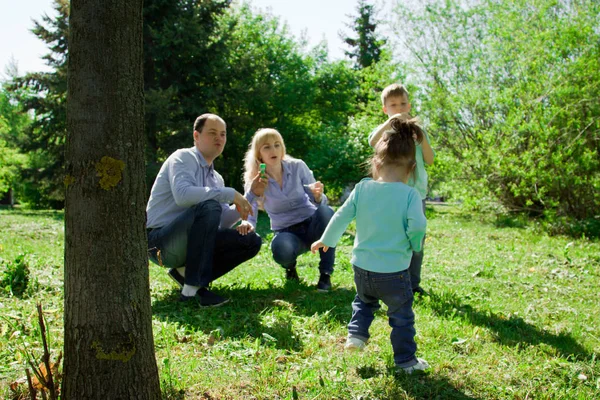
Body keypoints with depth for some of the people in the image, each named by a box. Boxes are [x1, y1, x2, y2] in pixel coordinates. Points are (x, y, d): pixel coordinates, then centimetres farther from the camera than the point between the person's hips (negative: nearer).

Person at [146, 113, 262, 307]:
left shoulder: (216, 178, 16)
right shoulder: (184, 157, -8)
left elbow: (219, 222, 14)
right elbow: (182, 194, -28)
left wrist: (240, 207, -7)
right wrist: (230, 194, -25)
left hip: (190, 241, 8)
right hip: (161, 242, -8)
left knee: (252, 240, -2)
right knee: (208, 206, -33)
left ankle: (185, 274, -3)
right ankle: (193, 288, -27)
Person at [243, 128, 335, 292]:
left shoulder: (297, 166, -9)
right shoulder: (254, 180, -8)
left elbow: (320, 202, -10)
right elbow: (249, 216, -12)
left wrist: (317, 196, -34)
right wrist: (248, 214, -37)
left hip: (311, 224, 1)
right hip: (286, 232, -1)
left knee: (325, 211, -35)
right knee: (281, 249, -38)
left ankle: (325, 273, -20)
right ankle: (290, 266, 2)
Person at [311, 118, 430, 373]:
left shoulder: (362, 188, -5)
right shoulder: (410, 194, -15)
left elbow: (342, 216, 0)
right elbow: (417, 227, -22)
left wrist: (326, 240, 16)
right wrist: (415, 245, 1)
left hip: (362, 268, 4)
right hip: (394, 272, -3)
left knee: (364, 301, 33)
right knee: (401, 315, 14)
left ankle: (356, 334, 23)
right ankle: (406, 360, 22)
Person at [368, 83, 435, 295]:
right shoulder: (385, 130, 1)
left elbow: (429, 160, 4)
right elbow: (373, 141, -23)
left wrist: (421, 136, -8)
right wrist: (391, 121, -30)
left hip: (417, 192, 4)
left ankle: (414, 282, 20)